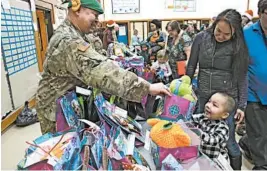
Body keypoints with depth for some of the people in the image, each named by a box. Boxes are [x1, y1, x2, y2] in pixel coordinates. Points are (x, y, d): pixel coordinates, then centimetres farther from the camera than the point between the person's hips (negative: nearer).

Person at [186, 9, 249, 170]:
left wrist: (242, 105, -5)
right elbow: (191, 67, 3)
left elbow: (242, 77, -3)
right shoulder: (201, 38, -3)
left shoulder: (238, 46, -6)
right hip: (203, 97, 2)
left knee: (228, 141, 5)